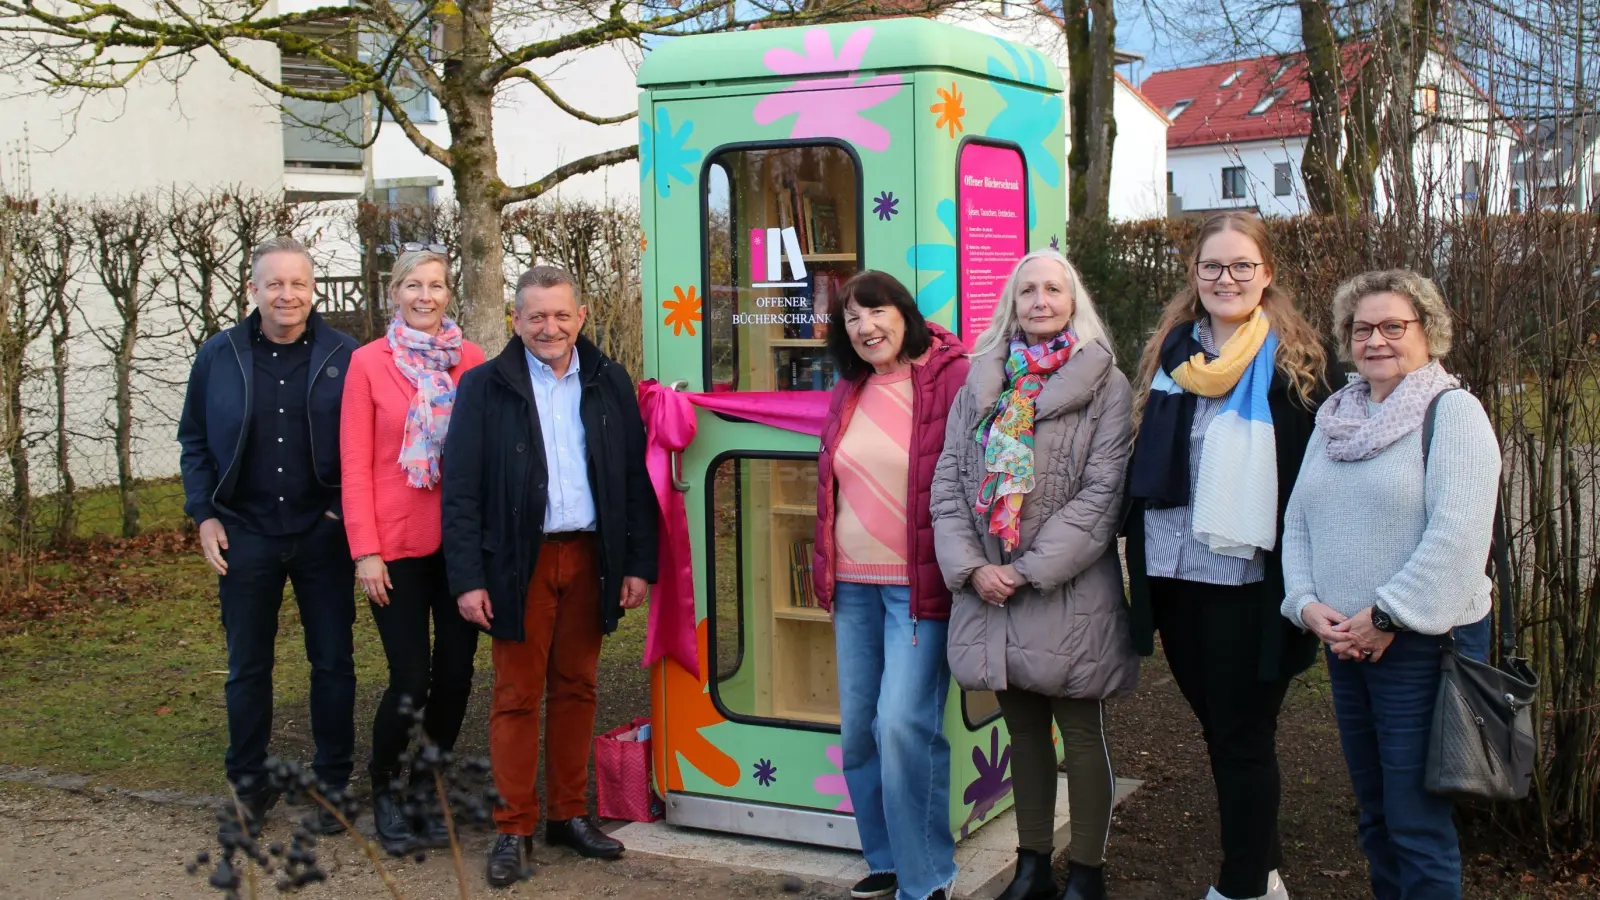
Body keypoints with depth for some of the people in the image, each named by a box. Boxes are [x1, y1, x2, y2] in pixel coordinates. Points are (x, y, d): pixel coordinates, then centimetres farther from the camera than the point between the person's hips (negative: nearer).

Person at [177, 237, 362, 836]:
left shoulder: (343, 357, -3)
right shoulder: (218, 357, 2)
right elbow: (195, 442, 10)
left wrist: (347, 511, -7)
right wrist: (204, 516, 2)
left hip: (322, 533, -1)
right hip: (245, 534, 1)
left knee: (333, 663, 6)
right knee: (247, 668, 9)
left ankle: (332, 785, 20)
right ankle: (250, 785, 23)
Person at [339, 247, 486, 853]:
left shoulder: (470, 359, 5)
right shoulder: (369, 362, -1)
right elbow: (354, 462, -2)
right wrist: (365, 550, -8)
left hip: (460, 543, 3)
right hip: (397, 544, -3)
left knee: (455, 673, 5)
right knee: (411, 678, -4)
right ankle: (385, 786, 22)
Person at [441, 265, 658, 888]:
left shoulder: (609, 383, 6)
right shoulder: (484, 387, -2)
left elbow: (635, 478, 7)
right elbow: (461, 490, -4)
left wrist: (638, 564, 2)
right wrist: (467, 579, -10)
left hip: (589, 556, 3)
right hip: (520, 561, -2)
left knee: (575, 689, 10)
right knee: (517, 695, 2)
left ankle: (570, 814, 22)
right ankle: (514, 829, 11)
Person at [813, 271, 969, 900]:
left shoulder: (952, 380, -9)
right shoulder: (847, 394, 11)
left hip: (919, 583, -7)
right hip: (853, 584, 7)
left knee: (902, 723, -14)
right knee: (857, 729, 11)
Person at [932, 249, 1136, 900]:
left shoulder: (1104, 386, -3)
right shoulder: (981, 384, 10)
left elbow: (1101, 496, -10)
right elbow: (948, 483, 7)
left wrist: (1027, 571, -15)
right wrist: (971, 567, -7)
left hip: (1069, 595, -4)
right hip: (988, 593, 4)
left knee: (1082, 735, 5)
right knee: (1024, 731, 14)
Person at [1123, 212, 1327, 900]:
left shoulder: (1293, 362, -4)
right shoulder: (1171, 351, 10)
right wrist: (1139, 559, 12)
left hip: (1247, 579, -5)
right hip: (1172, 572, 5)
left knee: (1243, 737, 2)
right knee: (1216, 729, 14)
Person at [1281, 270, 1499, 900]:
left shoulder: (1452, 411, -8)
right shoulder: (1334, 419, 13)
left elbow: (1459, 533, -19)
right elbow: (1298, 521, 11)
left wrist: (1387, 618, -18)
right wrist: (1306, 603, -5)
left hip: (1422, 643, -6)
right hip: (1344, 645, 7)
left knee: (1417, 825, -3)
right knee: (1374, 812, 16)